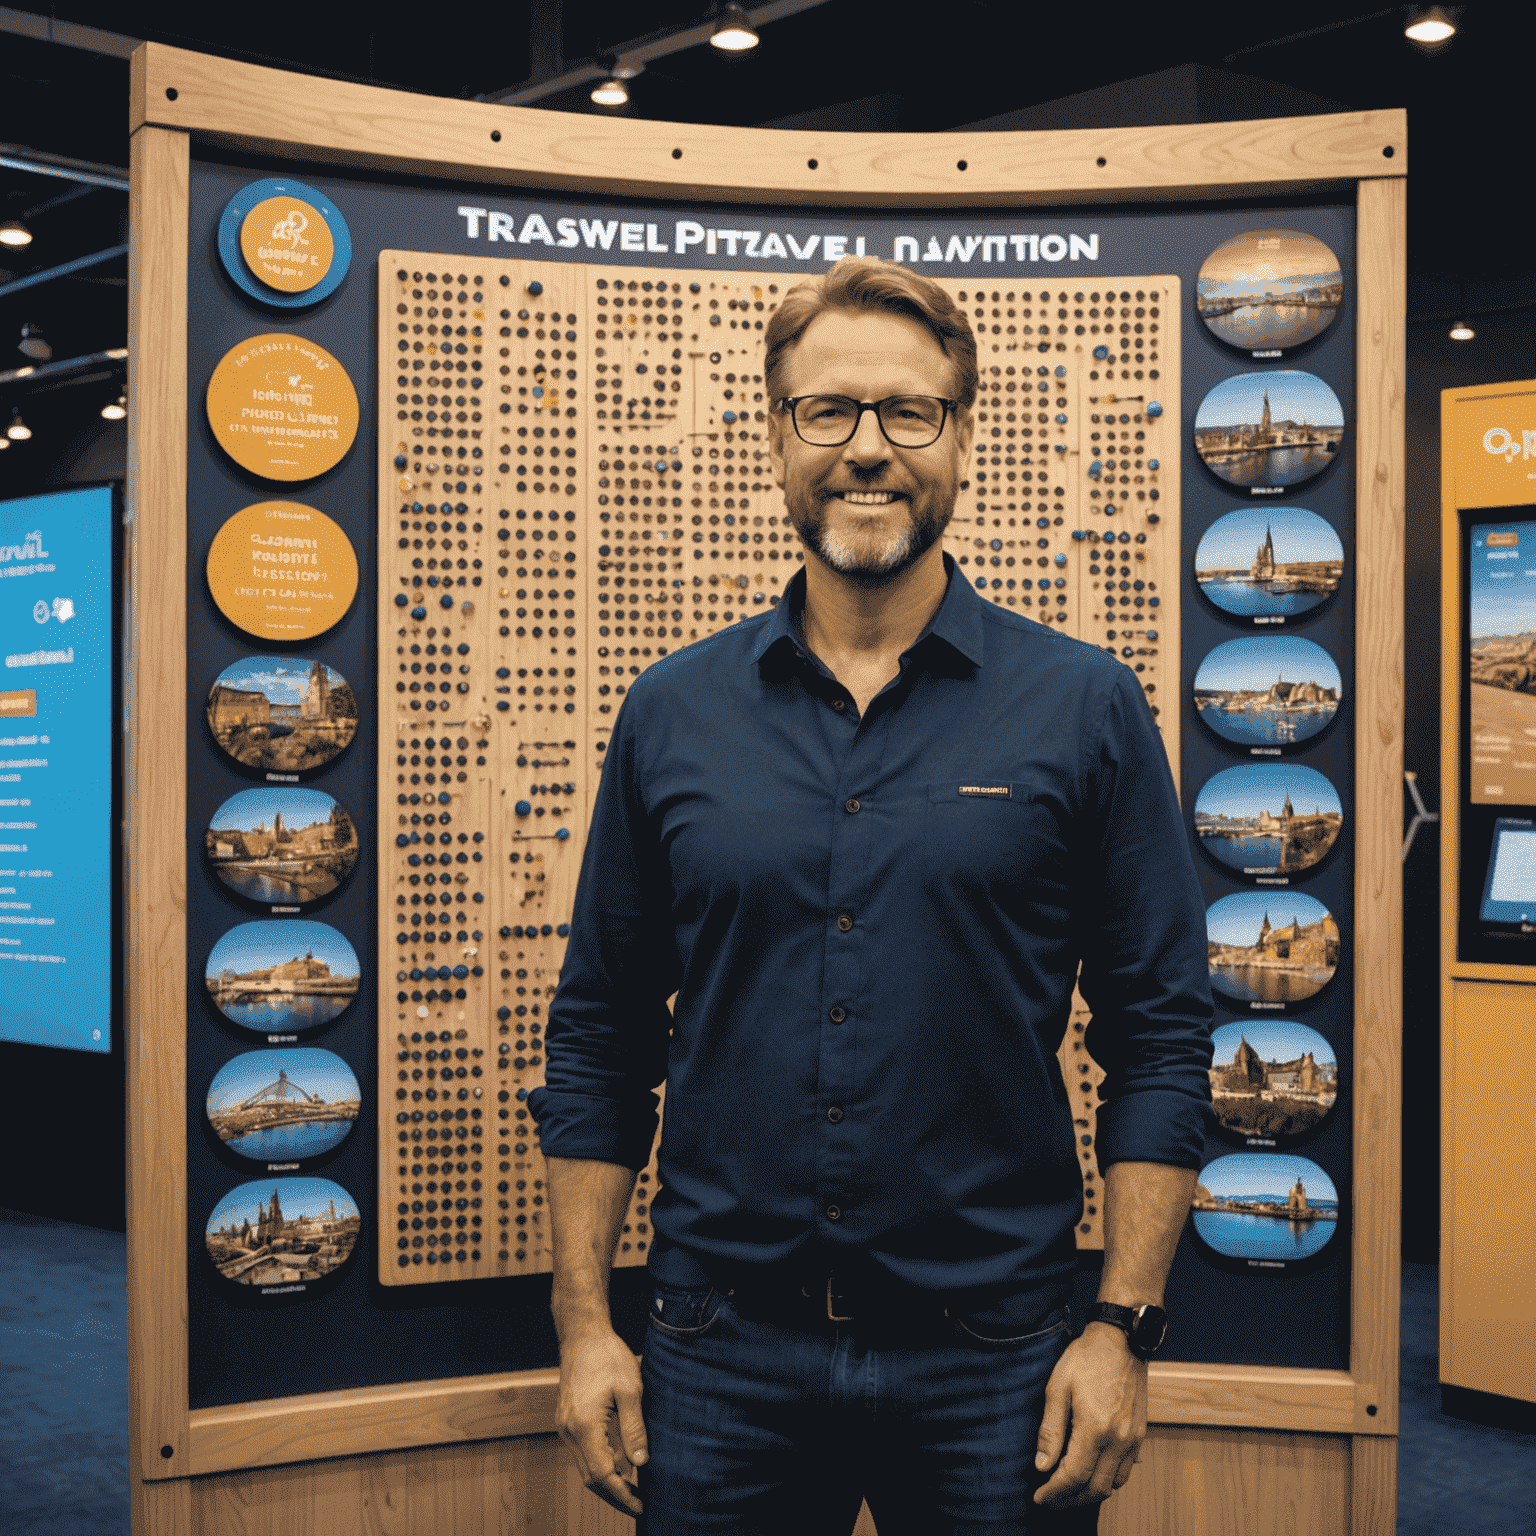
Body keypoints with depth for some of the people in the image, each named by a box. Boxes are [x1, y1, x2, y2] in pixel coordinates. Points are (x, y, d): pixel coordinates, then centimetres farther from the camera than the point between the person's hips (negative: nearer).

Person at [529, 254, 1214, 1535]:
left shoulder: (1087, 708, -3)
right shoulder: (671, 716, 2)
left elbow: (1161, 1037, -2)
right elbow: (600, 1041, 7)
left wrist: (1127, 1328, -7)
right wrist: (584, 1323, 2)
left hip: (991, 1352, -1)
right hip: (724, 1353, 2)